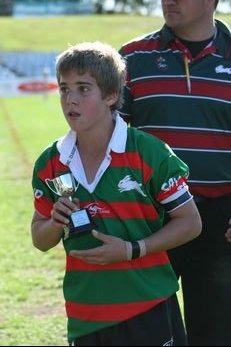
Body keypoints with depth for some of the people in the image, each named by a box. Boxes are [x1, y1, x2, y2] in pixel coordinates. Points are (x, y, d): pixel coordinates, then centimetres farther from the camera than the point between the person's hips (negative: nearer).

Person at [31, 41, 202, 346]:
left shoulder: (149, 153, -9)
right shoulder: (50, 163, 3)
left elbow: (190, 222, -5)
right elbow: (40, 240, 14)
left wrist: (131, 249, -15)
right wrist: (56, 223, -10)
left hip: (147, 309, -4)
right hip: (83, 317, 4)